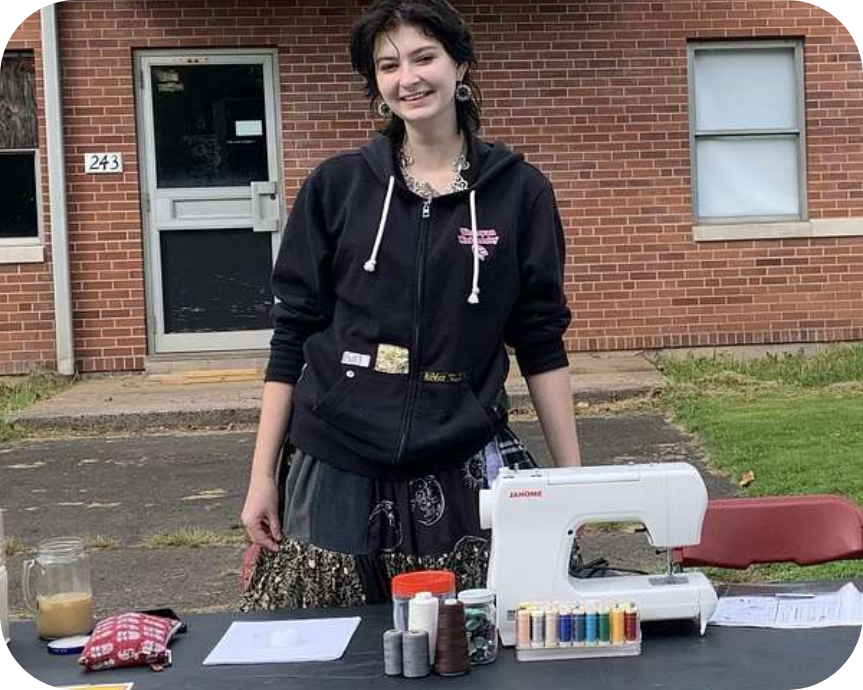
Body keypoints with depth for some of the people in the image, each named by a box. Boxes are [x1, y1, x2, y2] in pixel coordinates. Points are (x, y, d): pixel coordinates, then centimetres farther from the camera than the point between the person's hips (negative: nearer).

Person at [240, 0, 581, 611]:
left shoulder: (518, 190, 2)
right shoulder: (336, 186, 2)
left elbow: (541, 342, 5)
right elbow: (293, 335, 5)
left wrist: (573, 476, 4)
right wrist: (262, 475, 2)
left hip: (461, 469, 0)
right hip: (337, 465, 1)